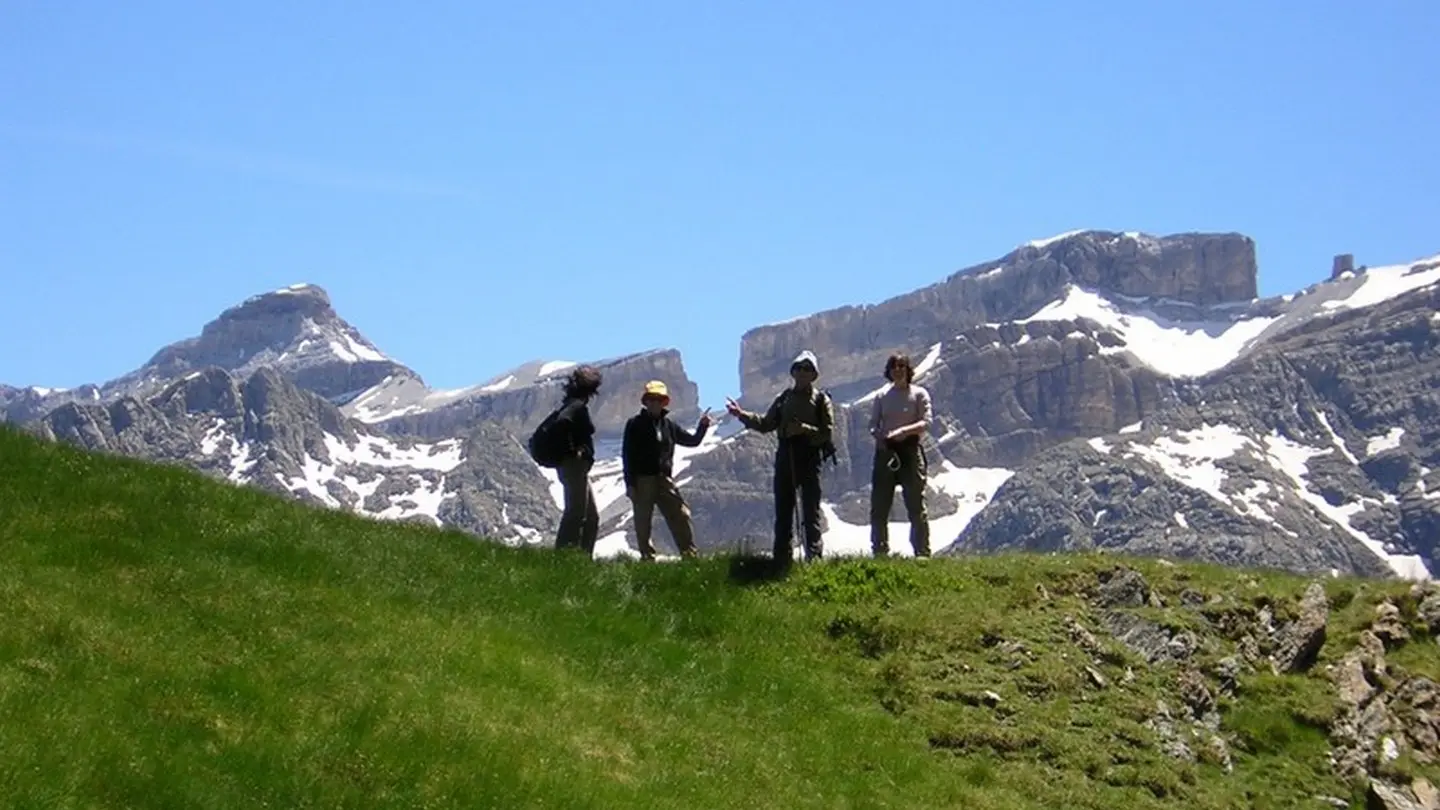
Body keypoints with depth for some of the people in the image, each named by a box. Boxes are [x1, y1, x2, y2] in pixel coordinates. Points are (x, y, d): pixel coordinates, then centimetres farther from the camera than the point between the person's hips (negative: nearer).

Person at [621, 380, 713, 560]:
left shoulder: (668, 425, 10)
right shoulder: (635, 424, -2)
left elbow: (692, 441, 16)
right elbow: (627, 455, -5)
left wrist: (702, 427, -3)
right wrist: (629, 483, -11)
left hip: (664, 479, 4)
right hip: (642, 480, -4)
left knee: (682, 516, -2)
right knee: (643, 522, 2)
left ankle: (691, 555, 3)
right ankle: (647, 558, 9)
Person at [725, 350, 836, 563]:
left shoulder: (821, 400, 0)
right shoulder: (784, 398, 13)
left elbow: (828, 433, -7)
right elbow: (765, 424, 14)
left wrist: (804, 429, -21)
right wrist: (742, 415, 4)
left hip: (809, 459, -4)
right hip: (785, 458, 4)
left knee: (811, 510, -4)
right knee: (783, 509, 6)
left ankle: (814, 555, -3)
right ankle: (781, 558, 9)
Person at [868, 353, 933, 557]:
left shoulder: (919, 394, 2)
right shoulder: (882, 396, 12)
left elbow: (926, 422, -8)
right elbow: (873, 423, 10)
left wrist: (904, 431, -24)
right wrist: (878, 436, -13)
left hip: (909, 449, -4)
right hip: (886, 450, 4)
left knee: (916, 505, -4)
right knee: (879, 506, 4)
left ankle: (922, 552, -1)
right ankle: (879, 552, 14)